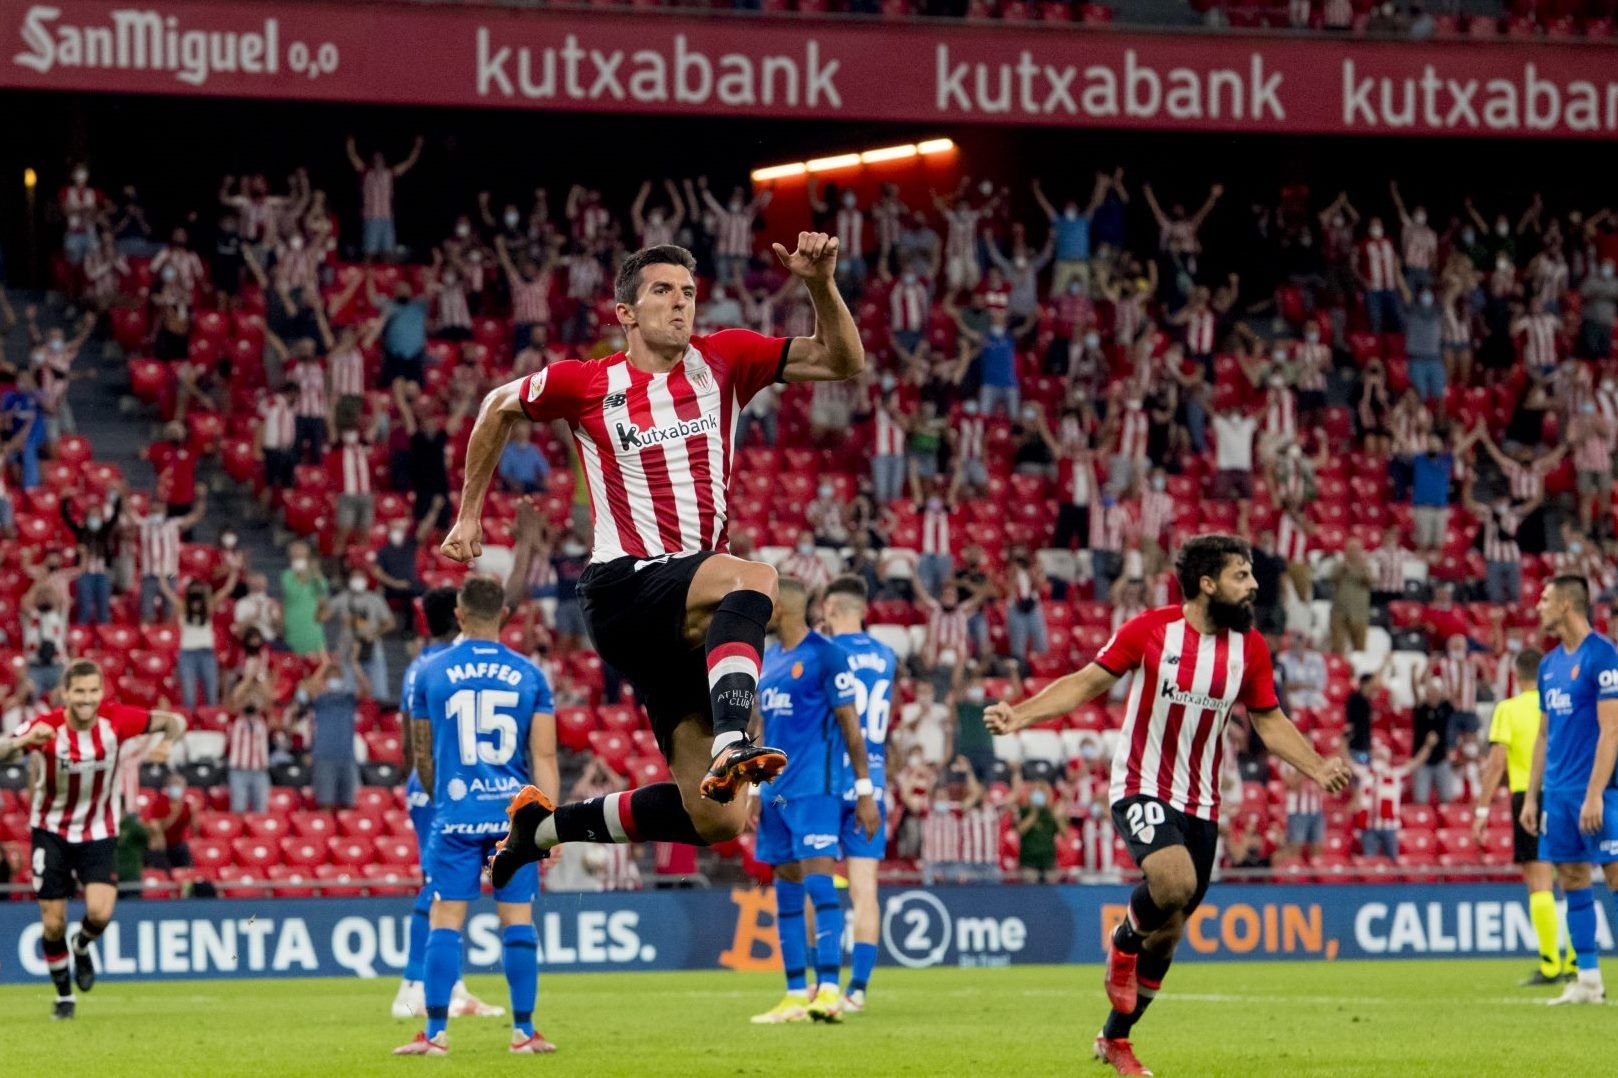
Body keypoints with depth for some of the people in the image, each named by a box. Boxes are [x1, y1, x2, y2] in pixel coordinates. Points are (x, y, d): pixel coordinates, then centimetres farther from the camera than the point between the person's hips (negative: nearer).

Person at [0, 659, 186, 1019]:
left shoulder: (117, 720, -16)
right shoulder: (47, 727, -20)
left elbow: (174, 721, -4)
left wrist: (167, 742, -27)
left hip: (98, 833, 1)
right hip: (52, 831, -1)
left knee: (100, 911, -19)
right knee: (53, 922, 0)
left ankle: (82, 947, 17)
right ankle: (64, 995, 24)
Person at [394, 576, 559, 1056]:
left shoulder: (430, 673, 2)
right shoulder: (529, 675, 3)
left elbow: (422, 754, 12)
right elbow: (544, 756, -1)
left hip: (456, 816, -1)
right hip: (515, 815, 1)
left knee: (445, 919, 1)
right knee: (517, 919, 4)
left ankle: (436, 1032, -2)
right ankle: (524, 1030, 6)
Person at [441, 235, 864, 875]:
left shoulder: (722, 361, 9)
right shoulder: (586, 383, 3)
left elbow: (842, 362, 5)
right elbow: (499, 408, 22)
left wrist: (821, 286, -12)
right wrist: (469, 515, 25)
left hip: (690, 616, 5)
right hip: (625, 588, -5)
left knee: (715, 819, 0)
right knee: (753, 579, -37)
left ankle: (543, 826, 19)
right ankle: (731, 745, -56)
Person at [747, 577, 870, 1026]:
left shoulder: (824, 656, -8)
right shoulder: (769, 659, 16)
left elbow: (850, 725, -9)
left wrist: (866, 791, -11)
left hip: (815, 788, -8)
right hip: (776, 792, 8)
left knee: (818, 880, -14)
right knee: (786, 890, 7)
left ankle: (829, 989, -18)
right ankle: (796, 994, 10)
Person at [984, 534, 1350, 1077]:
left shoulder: (1249, 648, 1)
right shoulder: (1149, 631, -11)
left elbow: (1270, 722, 13)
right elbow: (1087, 682, -4)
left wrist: (1318, 769, 0)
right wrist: (1020, 715, -15)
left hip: (1200, 803, 5)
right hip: (1142, 789, -5)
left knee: (1167, 933, 10)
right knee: (1175, 880, -33)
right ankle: (1123, 946, 0)